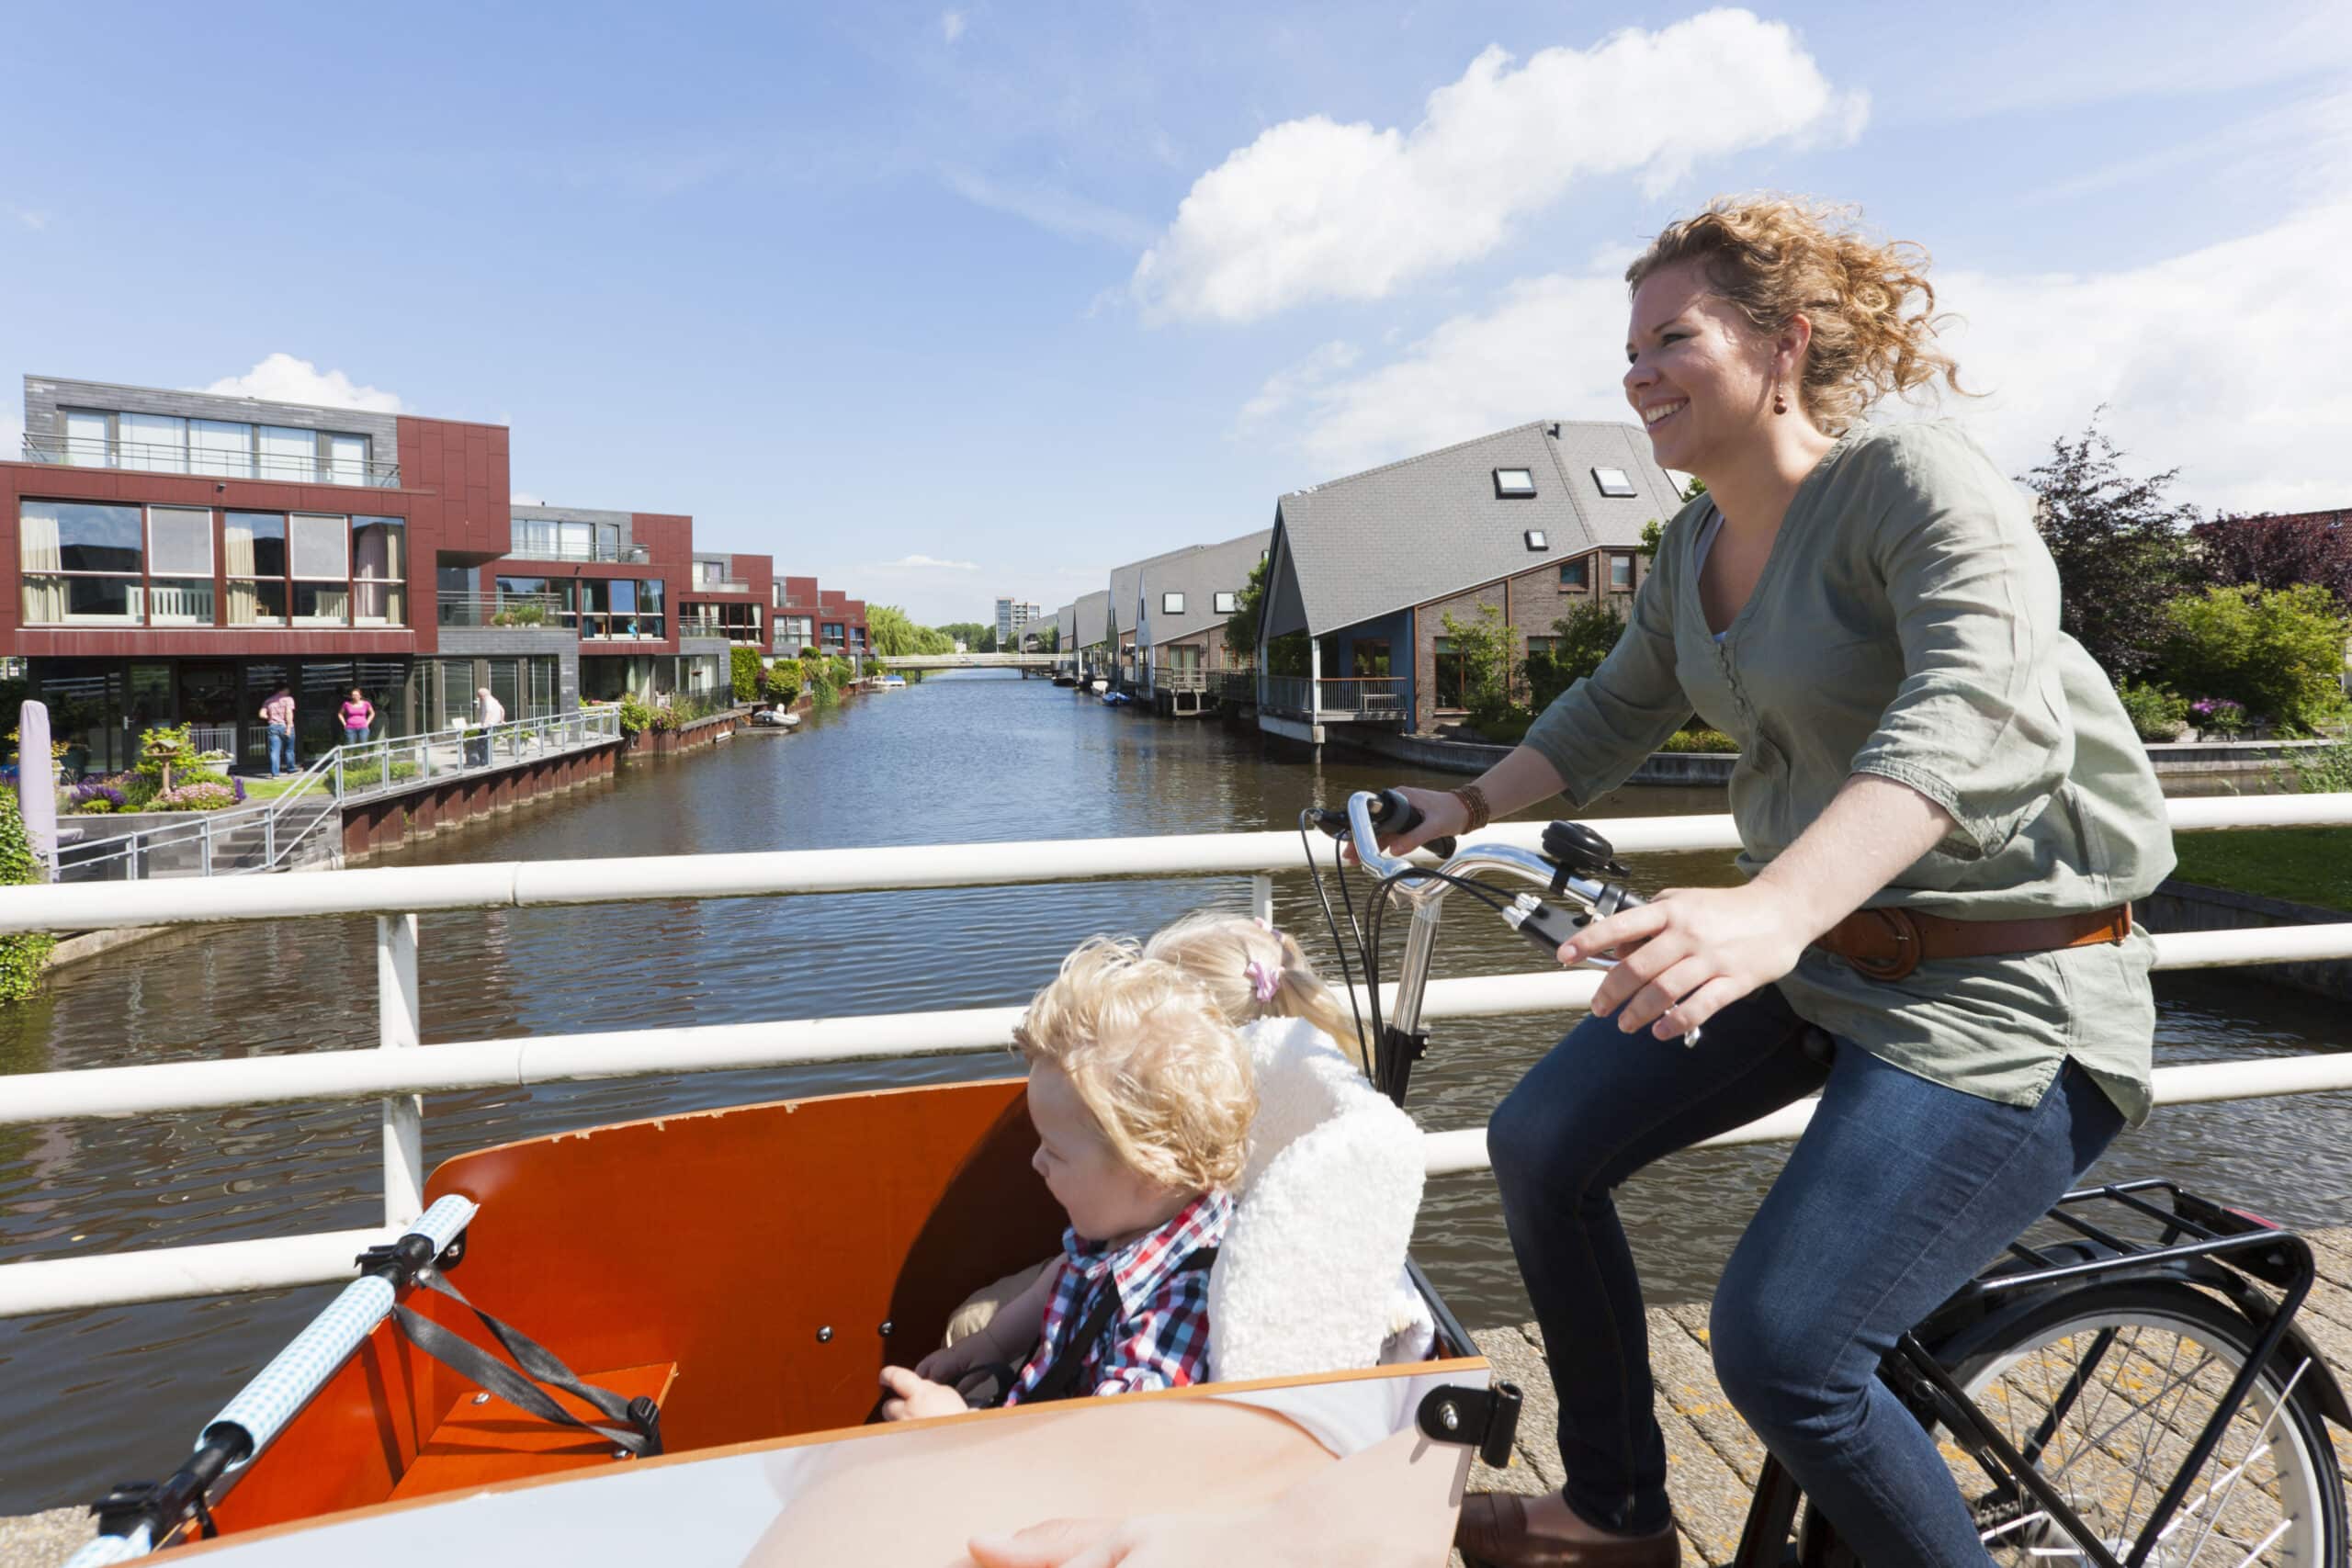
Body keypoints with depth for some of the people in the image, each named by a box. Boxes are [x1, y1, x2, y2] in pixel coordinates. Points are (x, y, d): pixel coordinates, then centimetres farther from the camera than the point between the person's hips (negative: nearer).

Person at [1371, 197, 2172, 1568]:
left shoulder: (1913, 478, -18)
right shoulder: (1701, 542, 6)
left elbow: (1984, 714, -36)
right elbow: (1616, 714, 20)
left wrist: (1774, 908, -50)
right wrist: (1468, 808, 12)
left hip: (2004, 996, -8)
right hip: (1818, 950, 8)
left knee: (1781, 1348, -17)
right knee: (1541, 1145, 2)